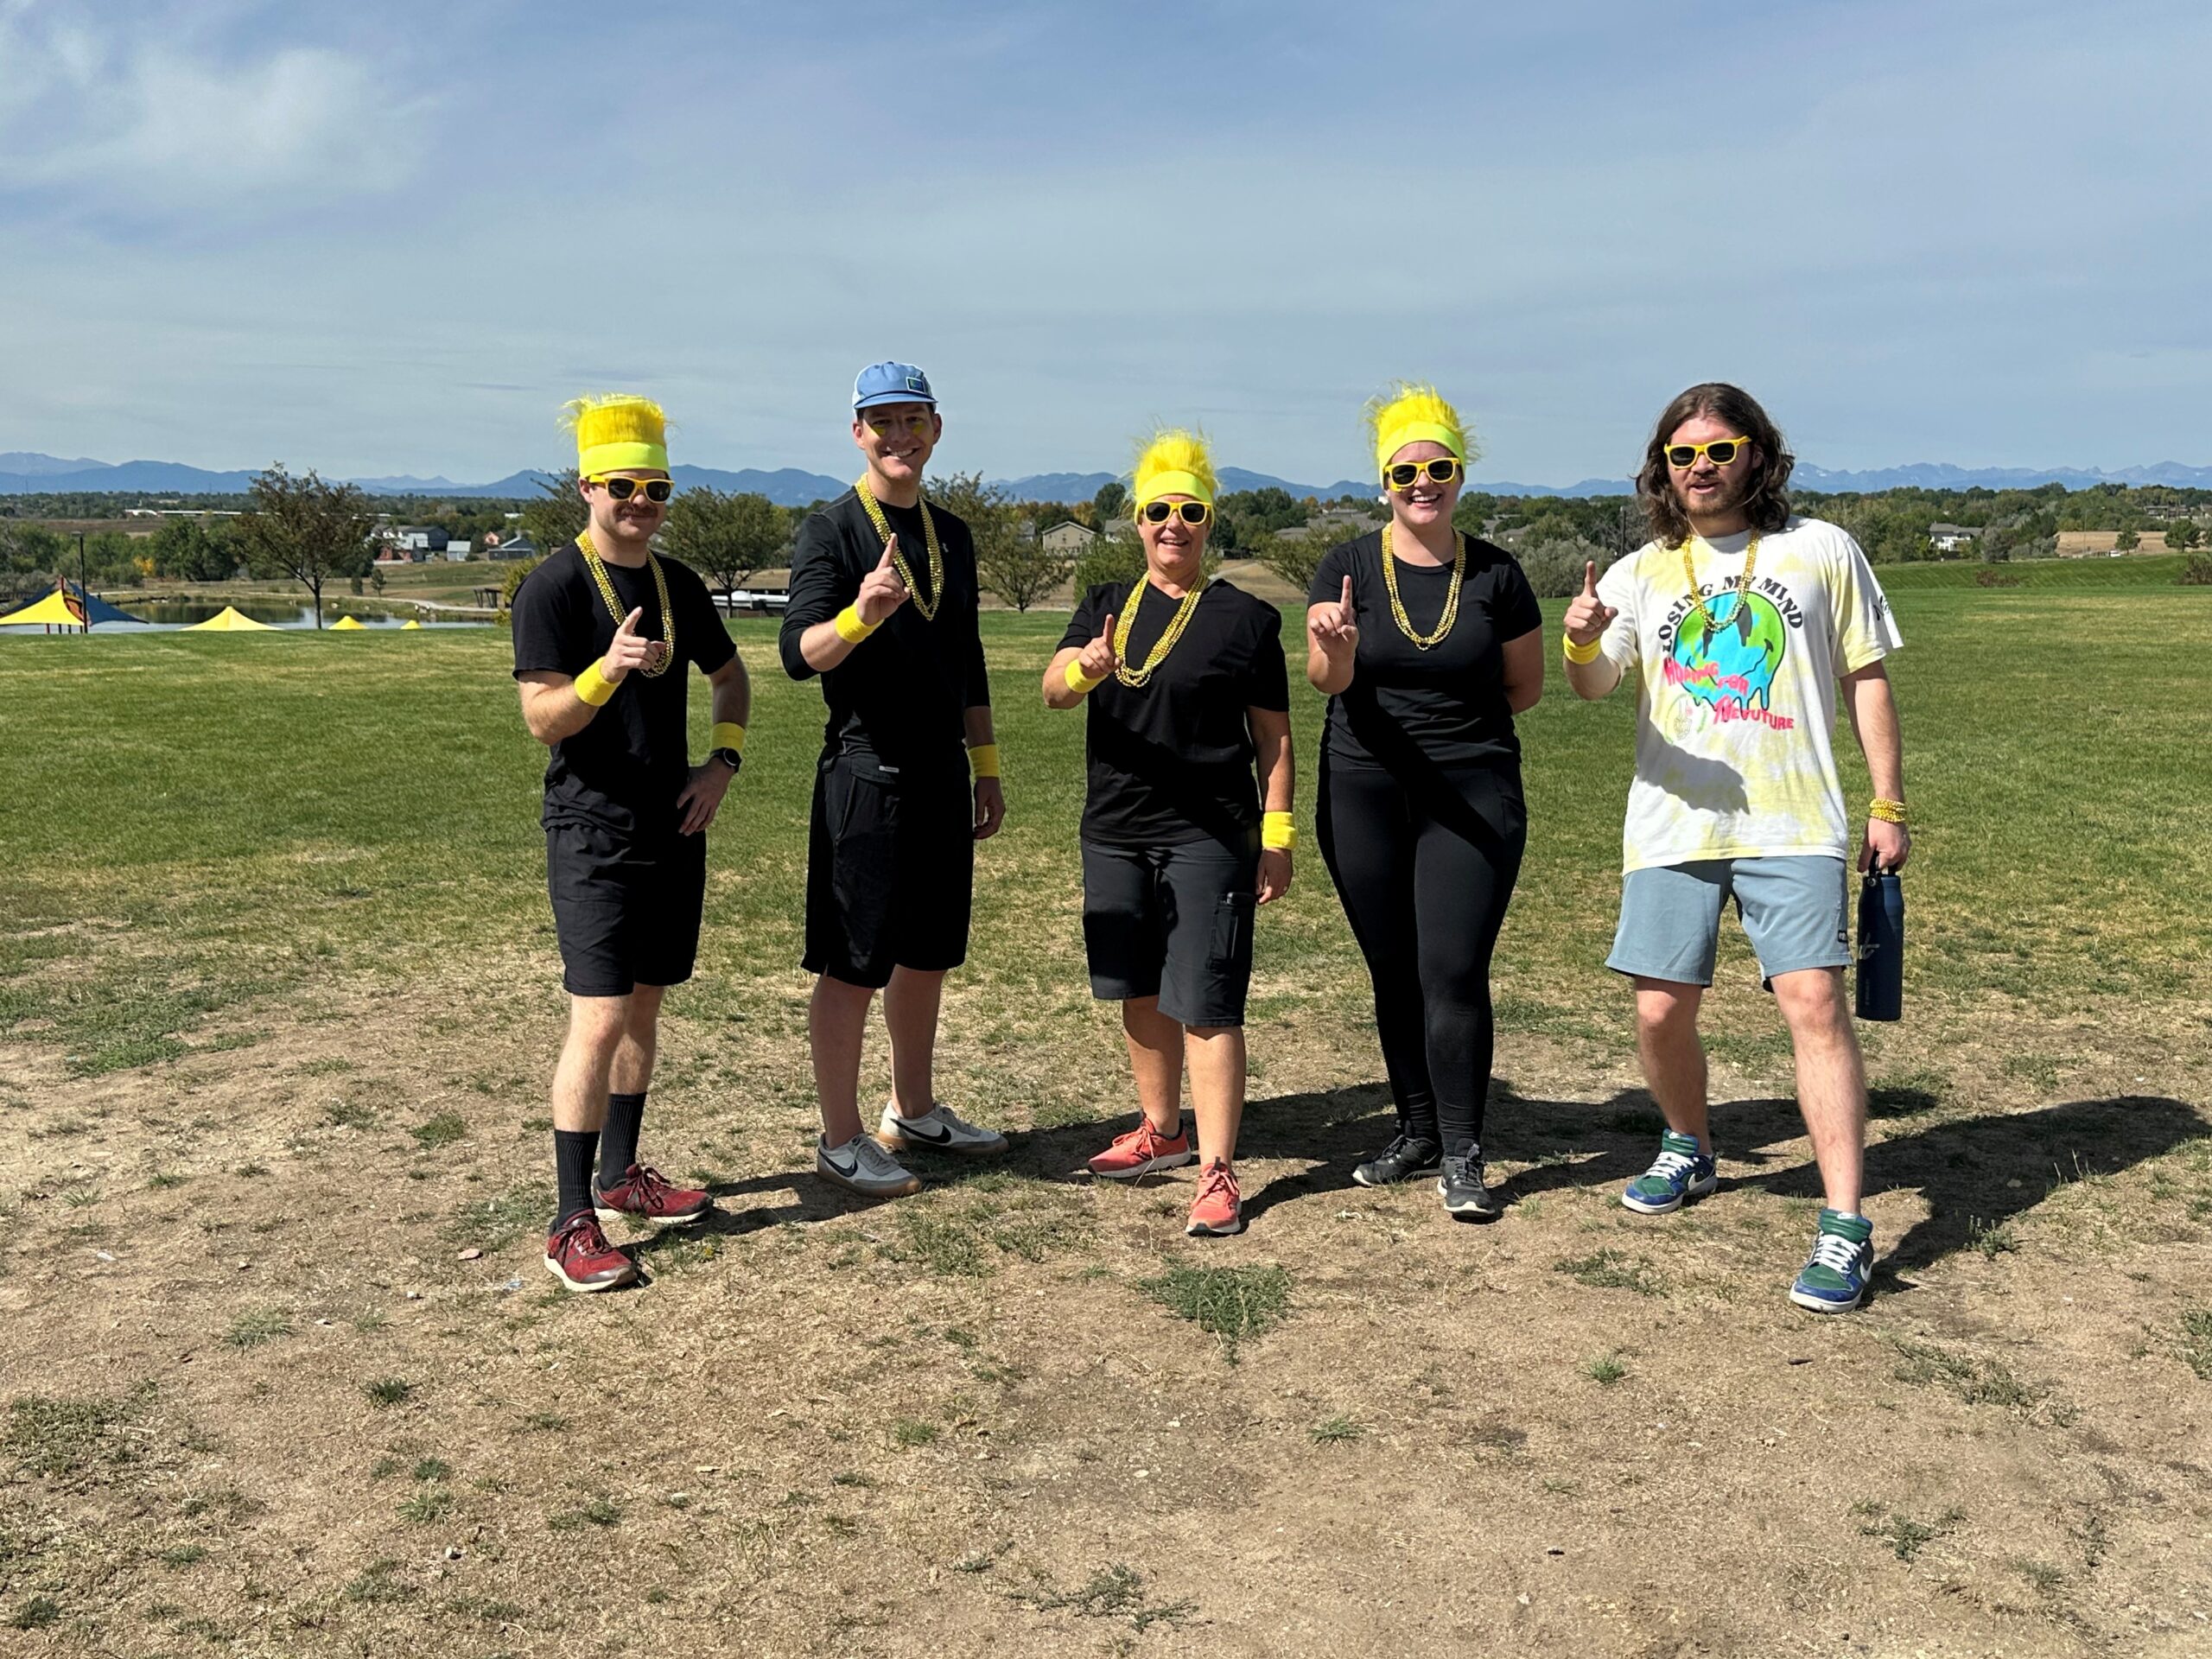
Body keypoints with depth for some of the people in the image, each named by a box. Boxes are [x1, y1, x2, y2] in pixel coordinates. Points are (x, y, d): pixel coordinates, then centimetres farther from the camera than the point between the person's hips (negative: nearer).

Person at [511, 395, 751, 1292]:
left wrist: (724, 759, 7)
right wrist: (608, 670, -32)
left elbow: (730, 677, 23)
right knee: (600, 1019, -11)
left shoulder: (678, 584, 9)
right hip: (593, 834, -7)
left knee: (645, 1008, 14)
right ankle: (573, 1223, -4)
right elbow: (543, 719, -15)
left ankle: (621, 1172, 29)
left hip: (674, 827, 7)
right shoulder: (553, 586, -10)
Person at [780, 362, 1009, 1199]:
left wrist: (986, 770, 17)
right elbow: (799, 653, -19)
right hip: (864, 776, -7)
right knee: (852, 964, 0)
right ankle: (841, 1139, 10)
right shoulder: (831, 529, -7)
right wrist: (862, 612, -39)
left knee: (928, 954, 15)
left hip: (942, 776, 7)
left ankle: (914, 1110, 30)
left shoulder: (952, 535, 13)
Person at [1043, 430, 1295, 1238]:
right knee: (1140, 991, 16)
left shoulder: (1245, 618, -1)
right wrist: (1086, 669, -28)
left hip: (1210, 837, -5)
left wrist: (1278, 833, -7)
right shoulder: (1106, 605, 9)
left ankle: (1217, 1171, -2)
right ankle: (1161, 1132, 33)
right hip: (1115, 831, 5)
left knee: (1206, 1006, -7)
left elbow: (1273, 734, 0)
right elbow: (1053, 690, -6)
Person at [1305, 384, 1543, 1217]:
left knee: (1454, 973, -8)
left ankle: (1462, 1156, 3)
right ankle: (1417, 1132, 25)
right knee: (1392, 973, 10)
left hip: (1473, 795, -1)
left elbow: (1526, 686, 11)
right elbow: (1325, 679, -13)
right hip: (1364, 795, 2)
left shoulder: (1496, 574, 2)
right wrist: (1336, 648, -34)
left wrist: (1456, 721, 1)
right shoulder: (1349, 566, 1)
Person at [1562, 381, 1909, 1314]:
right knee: (1660, 1011, 4)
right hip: (1672, 825, 2)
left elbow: (1866, 678, 9)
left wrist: (1889, 805, 5)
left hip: (1794, 825, -2)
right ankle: (1688, 1151, 33)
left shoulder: (1821, 552, 6)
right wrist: (1582, 641, -27)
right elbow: (1592, 688, -3)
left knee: (1814, 1002, -13)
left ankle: (1845, 1228, -9)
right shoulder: (1643, 573, 9)